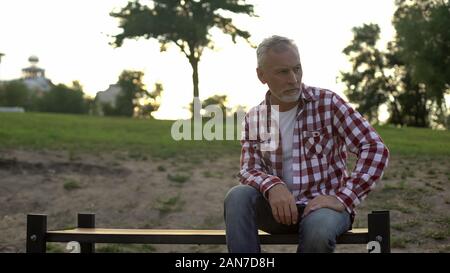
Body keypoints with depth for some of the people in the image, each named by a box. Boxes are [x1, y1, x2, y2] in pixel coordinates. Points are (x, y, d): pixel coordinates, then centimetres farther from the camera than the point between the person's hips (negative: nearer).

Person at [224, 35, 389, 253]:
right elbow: (249, 170, -2)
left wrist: (343, 199, -22)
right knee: (238, 197, -27)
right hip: (280, 207, 3)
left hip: (323, 204, -2)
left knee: (318, 228, -37)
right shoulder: (253, 118, 4)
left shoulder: (327, 103, -7)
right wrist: (272, 186, -26)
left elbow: (375, 149, -12)